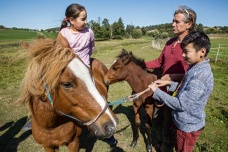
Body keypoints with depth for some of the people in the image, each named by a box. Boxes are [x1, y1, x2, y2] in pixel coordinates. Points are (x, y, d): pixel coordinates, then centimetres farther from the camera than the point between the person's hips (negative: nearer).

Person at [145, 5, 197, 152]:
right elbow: (159, 62, 12)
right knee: (156, 120, 24)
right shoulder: (170, 42, 5)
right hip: (162, 90, 7)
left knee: (167, 126, 12)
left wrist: (172, 76, -29)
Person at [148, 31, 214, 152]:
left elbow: (181, 104, -30)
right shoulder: (196, 68, -1)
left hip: (188, 126, -8)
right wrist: (169, 83, -4)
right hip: (184, 122, 8)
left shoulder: (200, 76, -31)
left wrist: (156, 92, -24)